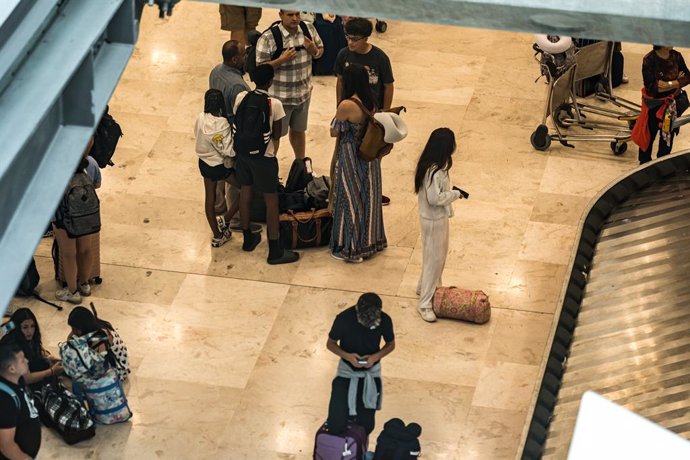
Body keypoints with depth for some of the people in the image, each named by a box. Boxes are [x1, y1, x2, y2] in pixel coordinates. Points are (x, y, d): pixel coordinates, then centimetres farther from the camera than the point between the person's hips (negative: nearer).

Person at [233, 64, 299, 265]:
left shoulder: (241, 97, -9)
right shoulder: (274, 104, -21)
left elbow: (236, 124, 1)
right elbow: (277, 135, -12)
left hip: (242, 153, 5)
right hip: (263, 157, -5)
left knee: (245, 192, 23)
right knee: (271, 200, 7)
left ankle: (248, 239, 39)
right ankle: (275, 251, 13)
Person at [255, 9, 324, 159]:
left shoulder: (309, 29, -6)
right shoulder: (268, 38, -22)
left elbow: (320, 50, 9)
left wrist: (314, 51, -15)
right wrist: (281, 60, -31)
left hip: (303, 93, 5)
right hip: (279, 96, -5)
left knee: (299, 130, 24)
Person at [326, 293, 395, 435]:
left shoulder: (385, 320, -18)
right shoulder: (344, 318, -23)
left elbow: (391, 345, 0)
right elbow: (331, 343, -7)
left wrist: (376, 356, -20)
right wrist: (346, 356, -26)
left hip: (371, 372, 1)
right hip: (347, 371, -1)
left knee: (366, 425, 0)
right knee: (336, 426, -13)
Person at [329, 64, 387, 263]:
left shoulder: (346, 106, -25)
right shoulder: (371, 103, -4)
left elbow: (334, 132, -12)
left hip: (350, 159, -7)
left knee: (350, 200, 7)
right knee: (367, 198, 19)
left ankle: (351, 248, 18)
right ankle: (370, 240, 33)